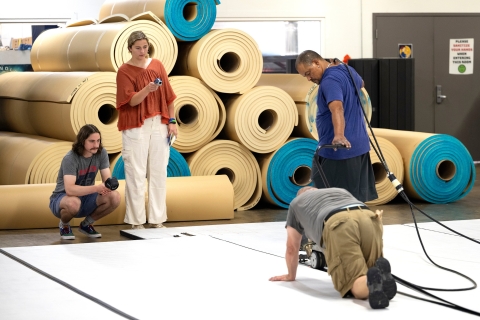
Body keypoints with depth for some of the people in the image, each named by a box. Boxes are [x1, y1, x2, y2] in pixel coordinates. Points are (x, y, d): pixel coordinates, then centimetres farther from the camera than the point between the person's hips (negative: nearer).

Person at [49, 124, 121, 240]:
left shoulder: (101, 153, -9)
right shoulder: (70, 158, -25)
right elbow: (70, 189, -36)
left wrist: (108, 186, -34)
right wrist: (96, 188, -47)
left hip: (86, 198, 5)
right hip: (62, 198, -5)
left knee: (115, 197, -22)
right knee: (73, 203, -42)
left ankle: (86, 224, 5)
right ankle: (64, 225, -3)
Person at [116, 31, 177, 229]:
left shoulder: (157, 65, 7)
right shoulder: (124, 71, -5)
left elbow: (168, 95, 9)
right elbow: (132, 100, -14)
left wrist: (172, 120, 3)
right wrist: (147, 89, -31)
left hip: (159, 125, 4)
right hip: (136, 127, -4)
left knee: (158, 173, 5)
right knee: (136, 174, -4)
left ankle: (157, 219, 12)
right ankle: (136, 221, 1)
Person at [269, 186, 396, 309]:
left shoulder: (296, 202, 38)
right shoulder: (341, 191, 45)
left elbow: (292, 248, 43)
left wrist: (290, 275, 58)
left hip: (337, 226, -3)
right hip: (369, 220, 3)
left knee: (354, 284, -4)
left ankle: (373, 281, -38)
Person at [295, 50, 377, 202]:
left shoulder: (330, 80, -19)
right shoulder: (347, 69, 11)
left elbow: (337, 108, -37)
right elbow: (360, 84, 34)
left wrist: (339, 135, -51)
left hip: (337, 150, -10)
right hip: (358, 146, 10)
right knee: (356, 198, 12)